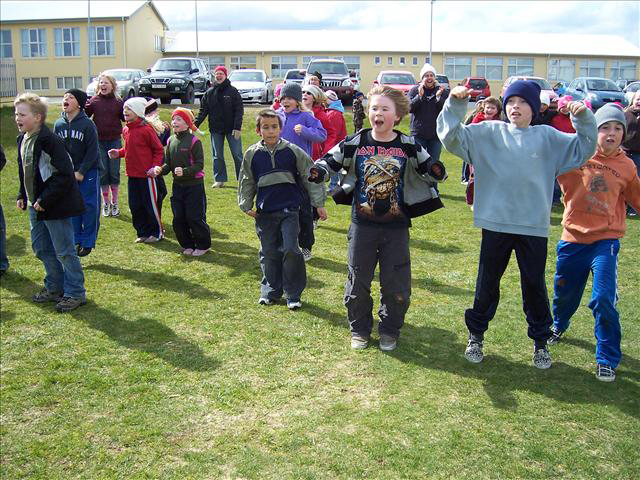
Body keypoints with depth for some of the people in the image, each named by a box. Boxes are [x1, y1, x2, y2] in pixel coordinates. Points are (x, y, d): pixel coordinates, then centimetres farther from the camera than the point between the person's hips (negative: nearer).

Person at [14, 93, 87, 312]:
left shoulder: (49, 140, -21)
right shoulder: (23, 139, 8)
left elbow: (64, 174, -24)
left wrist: (45, 200, -23)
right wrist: (22, 195, 13)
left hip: (56, 206, -9)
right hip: (35, 205, 10)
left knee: (64, 252, 1)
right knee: (41, 249, 19)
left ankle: (75, 293, 14)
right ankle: (54, 288, 34)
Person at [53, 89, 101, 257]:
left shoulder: (87, 124, -12)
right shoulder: (58, 124, 1)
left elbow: (92, 151, -11)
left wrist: (81, 172, -13)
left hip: (88, 172, -4)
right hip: (67, 173, 4)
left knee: (89, 207, 0)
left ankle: (88, 242, 11)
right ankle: (76, 240, 19)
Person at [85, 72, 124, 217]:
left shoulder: (118, 101, 1)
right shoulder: (93, 101, 0)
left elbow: (125, 117, 1)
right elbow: (85, 116, -4)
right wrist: (83, 107, -21)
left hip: (114, 140, 0)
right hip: (99, 141, 0)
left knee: (114, 172, 7)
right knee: (102, 172, 6)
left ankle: (114, 202, 20)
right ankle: (106, 203, 18)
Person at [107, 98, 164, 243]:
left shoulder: (146, 129, -14)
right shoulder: (126, 130, 9)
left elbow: (158, 150, -9)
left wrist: (155, 166, -18)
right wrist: (119, 153, 5)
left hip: (146, 175, -7)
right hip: (132, 174, 8)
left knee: (150, 204, 3)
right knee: (135, 206, 11)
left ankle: (157, 232, 18)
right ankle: (143, 232, 24)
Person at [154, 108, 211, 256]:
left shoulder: (194, 141, -13)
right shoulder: (171, 141, 5)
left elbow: (199, 164, -15)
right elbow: (168, 163, 10)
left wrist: (185, 171, -28)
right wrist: (161, 169, -10)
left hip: (194, 185, -6)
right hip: (177, 185, 6)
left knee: (195, 217, -1)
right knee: (178, 218, 7)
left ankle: (203, 245, 17)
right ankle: (187, 245, 24)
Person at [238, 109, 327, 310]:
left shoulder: (293, 151, -3)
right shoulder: (252, 154, 2)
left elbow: (311, 176, 1)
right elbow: (247, 182, 14)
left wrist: (319, 204, 0)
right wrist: (246, 206, 9)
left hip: (289, 210, -2)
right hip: (264, 212, 3)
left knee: (290, 250, -10)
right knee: (269, 253, 10)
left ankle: (293, 294, 5)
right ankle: (270, 291, 26)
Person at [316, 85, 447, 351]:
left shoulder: (408, 145, -3)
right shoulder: (356, 142, -3)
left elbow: (433, 172, 3)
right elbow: (329, 161, 5)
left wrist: (435, 170, -20)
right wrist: (318, 170, -18)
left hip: (396, 227, 0)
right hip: (362, 225, 0)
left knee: (396, 284, 6)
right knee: (358, 281, 9)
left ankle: (389, 331, 27)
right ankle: (360, 330, 29)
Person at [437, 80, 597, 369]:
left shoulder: (547, 137, 5)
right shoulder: (489, 132, 2)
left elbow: (583, 150, 5)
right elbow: (452, 138, -5)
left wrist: (584, 119, -9)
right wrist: (455, 106, -18)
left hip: (534, 226, 1)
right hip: (496, 224, -1)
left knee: (534, 286, 13)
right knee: (487, 284, 12)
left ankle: (540, 341, 30)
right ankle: (476, 336, 30)